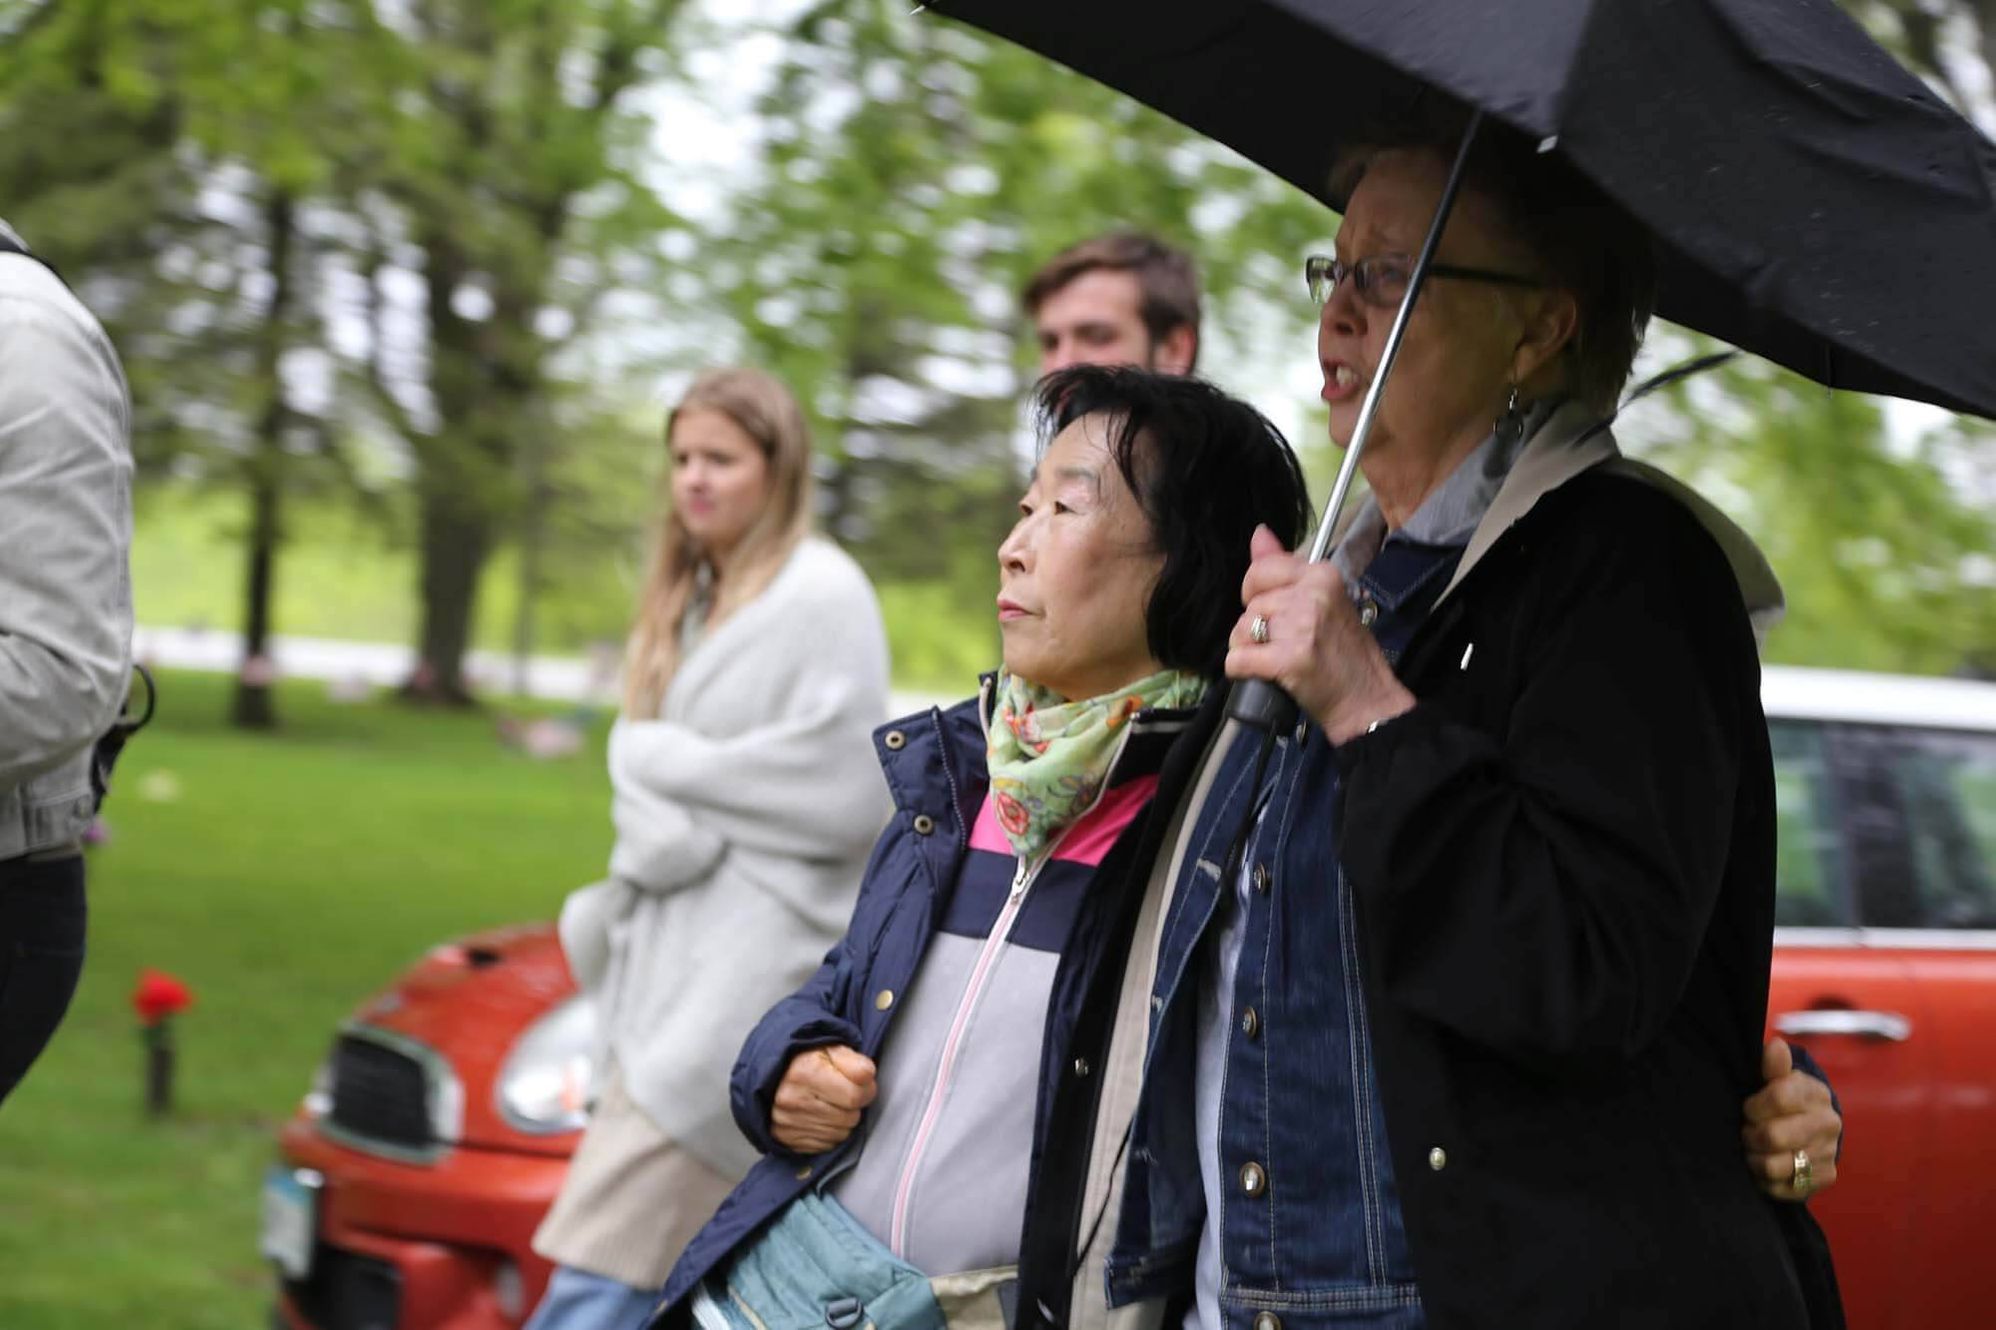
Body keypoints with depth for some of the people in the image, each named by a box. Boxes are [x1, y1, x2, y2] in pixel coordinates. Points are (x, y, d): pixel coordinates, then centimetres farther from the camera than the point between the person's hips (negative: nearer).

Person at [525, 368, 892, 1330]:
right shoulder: (692, 601, 18)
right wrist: (658, 834, -13)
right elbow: (638, 757, 10)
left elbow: (844, 796, -15)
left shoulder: (822, 595, -8)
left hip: (751, 972, -8)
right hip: (669, 961, 9)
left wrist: (666, 762, -6)